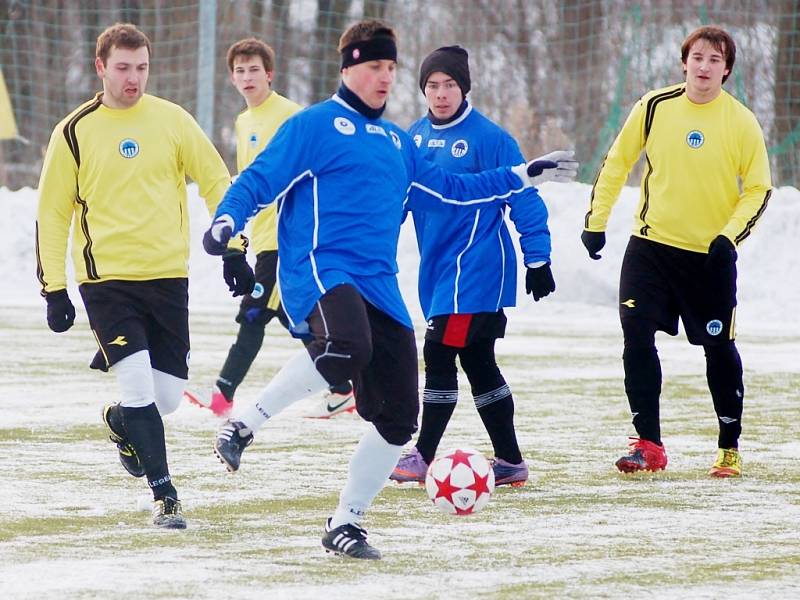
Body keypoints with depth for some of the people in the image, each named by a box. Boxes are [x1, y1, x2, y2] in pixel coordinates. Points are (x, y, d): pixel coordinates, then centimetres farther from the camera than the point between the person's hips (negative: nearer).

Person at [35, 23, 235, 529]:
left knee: (168, 396, 4)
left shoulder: (172, 120, 3)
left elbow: (215, 180, 11)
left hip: (169, 277, 2)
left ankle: (120, 423, 38)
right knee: (139, 385, -16)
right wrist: (54, 288, 3)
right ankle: (165, 496, -7)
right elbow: (53, 213, 7)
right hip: (106, 280, -2)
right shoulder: (74, 133, 0)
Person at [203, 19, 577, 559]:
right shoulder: (315, 125, 3)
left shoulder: (397, 143, 24)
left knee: (398, 420, 0)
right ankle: (244, 424, -23)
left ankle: (345, 524, 15)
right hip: (320, 270, -7)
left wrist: (520, 178, 33)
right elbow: (260, 180, -2)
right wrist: (227, 221, -21)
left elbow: (449, 190, 35)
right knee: (347, 348, -40)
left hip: (379, 287, 7)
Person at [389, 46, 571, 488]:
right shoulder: (415, 137, 8)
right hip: (437, 266, 7)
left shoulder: (488, 137, -11)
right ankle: (510, 462, 19)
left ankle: (423, 455, -3)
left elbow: (524, 199, -11)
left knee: (439, 355, -11)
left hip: (476, 265, -7)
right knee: (478, 364, 12)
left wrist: (537, 258, -12)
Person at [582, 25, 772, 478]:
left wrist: (730, 236, -14)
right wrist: (596, 220, 6)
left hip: (711, 256, -1)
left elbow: (758, 189, -1)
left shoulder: (742, 123, -6)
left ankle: (730, 449, 18)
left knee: (720, 349, 4)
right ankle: (649, 445, -3)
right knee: (637, 339, -10)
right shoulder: (655, 107, -2)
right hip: (652, 245, 1)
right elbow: (616, 163, 9)